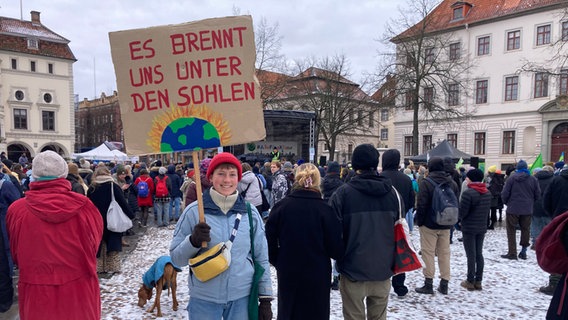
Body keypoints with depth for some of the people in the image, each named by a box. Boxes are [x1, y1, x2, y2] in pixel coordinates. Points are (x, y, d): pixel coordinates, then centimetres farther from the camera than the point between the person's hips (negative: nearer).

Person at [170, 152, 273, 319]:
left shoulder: (250, 212, -3)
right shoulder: (194, 211, -8)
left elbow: (261, 258, 4)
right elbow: (176, 258, -3)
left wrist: (265, 299, 5)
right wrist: (193, 241, -22)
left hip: (242, 297, 1)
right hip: (204, 300, -1)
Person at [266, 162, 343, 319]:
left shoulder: (281, 206, -7)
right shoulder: (324, 209, -13)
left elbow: (269, 241, -3)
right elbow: (336, 249, -10)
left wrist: (278, 262, 11)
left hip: (288, 275, 2)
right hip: (316, 276, -2)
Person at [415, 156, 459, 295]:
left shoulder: (426, 183, -13)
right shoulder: (452, 183, 7)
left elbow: (421, 205, -15)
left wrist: (419, 221, -4)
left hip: (429, 224, -5)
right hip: (446, 225, 6)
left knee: (428, 252, 2)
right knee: (444, 252, 11)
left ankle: (428, 284, 5)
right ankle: (444, 285, 16)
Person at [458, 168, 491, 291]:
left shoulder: (468, 192, -19)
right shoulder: (487, 192, 6)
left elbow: (462, 211, -18)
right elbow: (487, 209, 10)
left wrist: (460, 220, 2)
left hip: (469, 228, -7)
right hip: (482, 227, 7)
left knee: (471, 255, 0)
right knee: (479, 254, 12)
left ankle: (470, 281, 8)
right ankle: (478, 281, 18)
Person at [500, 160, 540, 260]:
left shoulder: (511, 178, -8)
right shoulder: (533, 179, 1)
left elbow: (504, 193, -8)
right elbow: (537, 195, 5)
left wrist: (506, 203, 10)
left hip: (513, 209, -3)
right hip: (527, 210, 3)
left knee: (511, 231, 5)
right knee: (525, 230, 14)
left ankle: (512, 253, 4)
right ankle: (523, 251, 17)